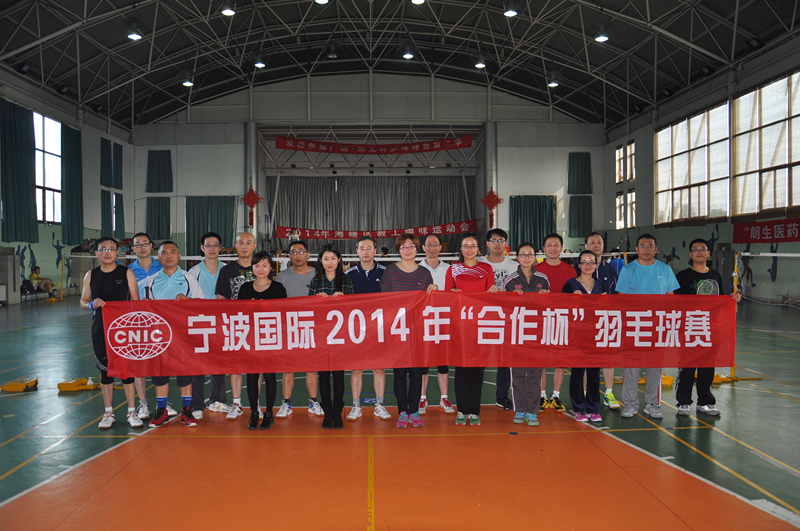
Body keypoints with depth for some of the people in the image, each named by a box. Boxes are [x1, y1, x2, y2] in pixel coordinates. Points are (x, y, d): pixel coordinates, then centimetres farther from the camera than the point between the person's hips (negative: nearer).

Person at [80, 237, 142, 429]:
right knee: (105, 370, 8)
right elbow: (83, 301, 11)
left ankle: (132, 412, 11)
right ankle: (108, 413, 20)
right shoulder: (91, 275, 7)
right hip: (100, 330, 2)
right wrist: (92, 304, -12)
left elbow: (136, 301, 1)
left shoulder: (126, 273, 1)